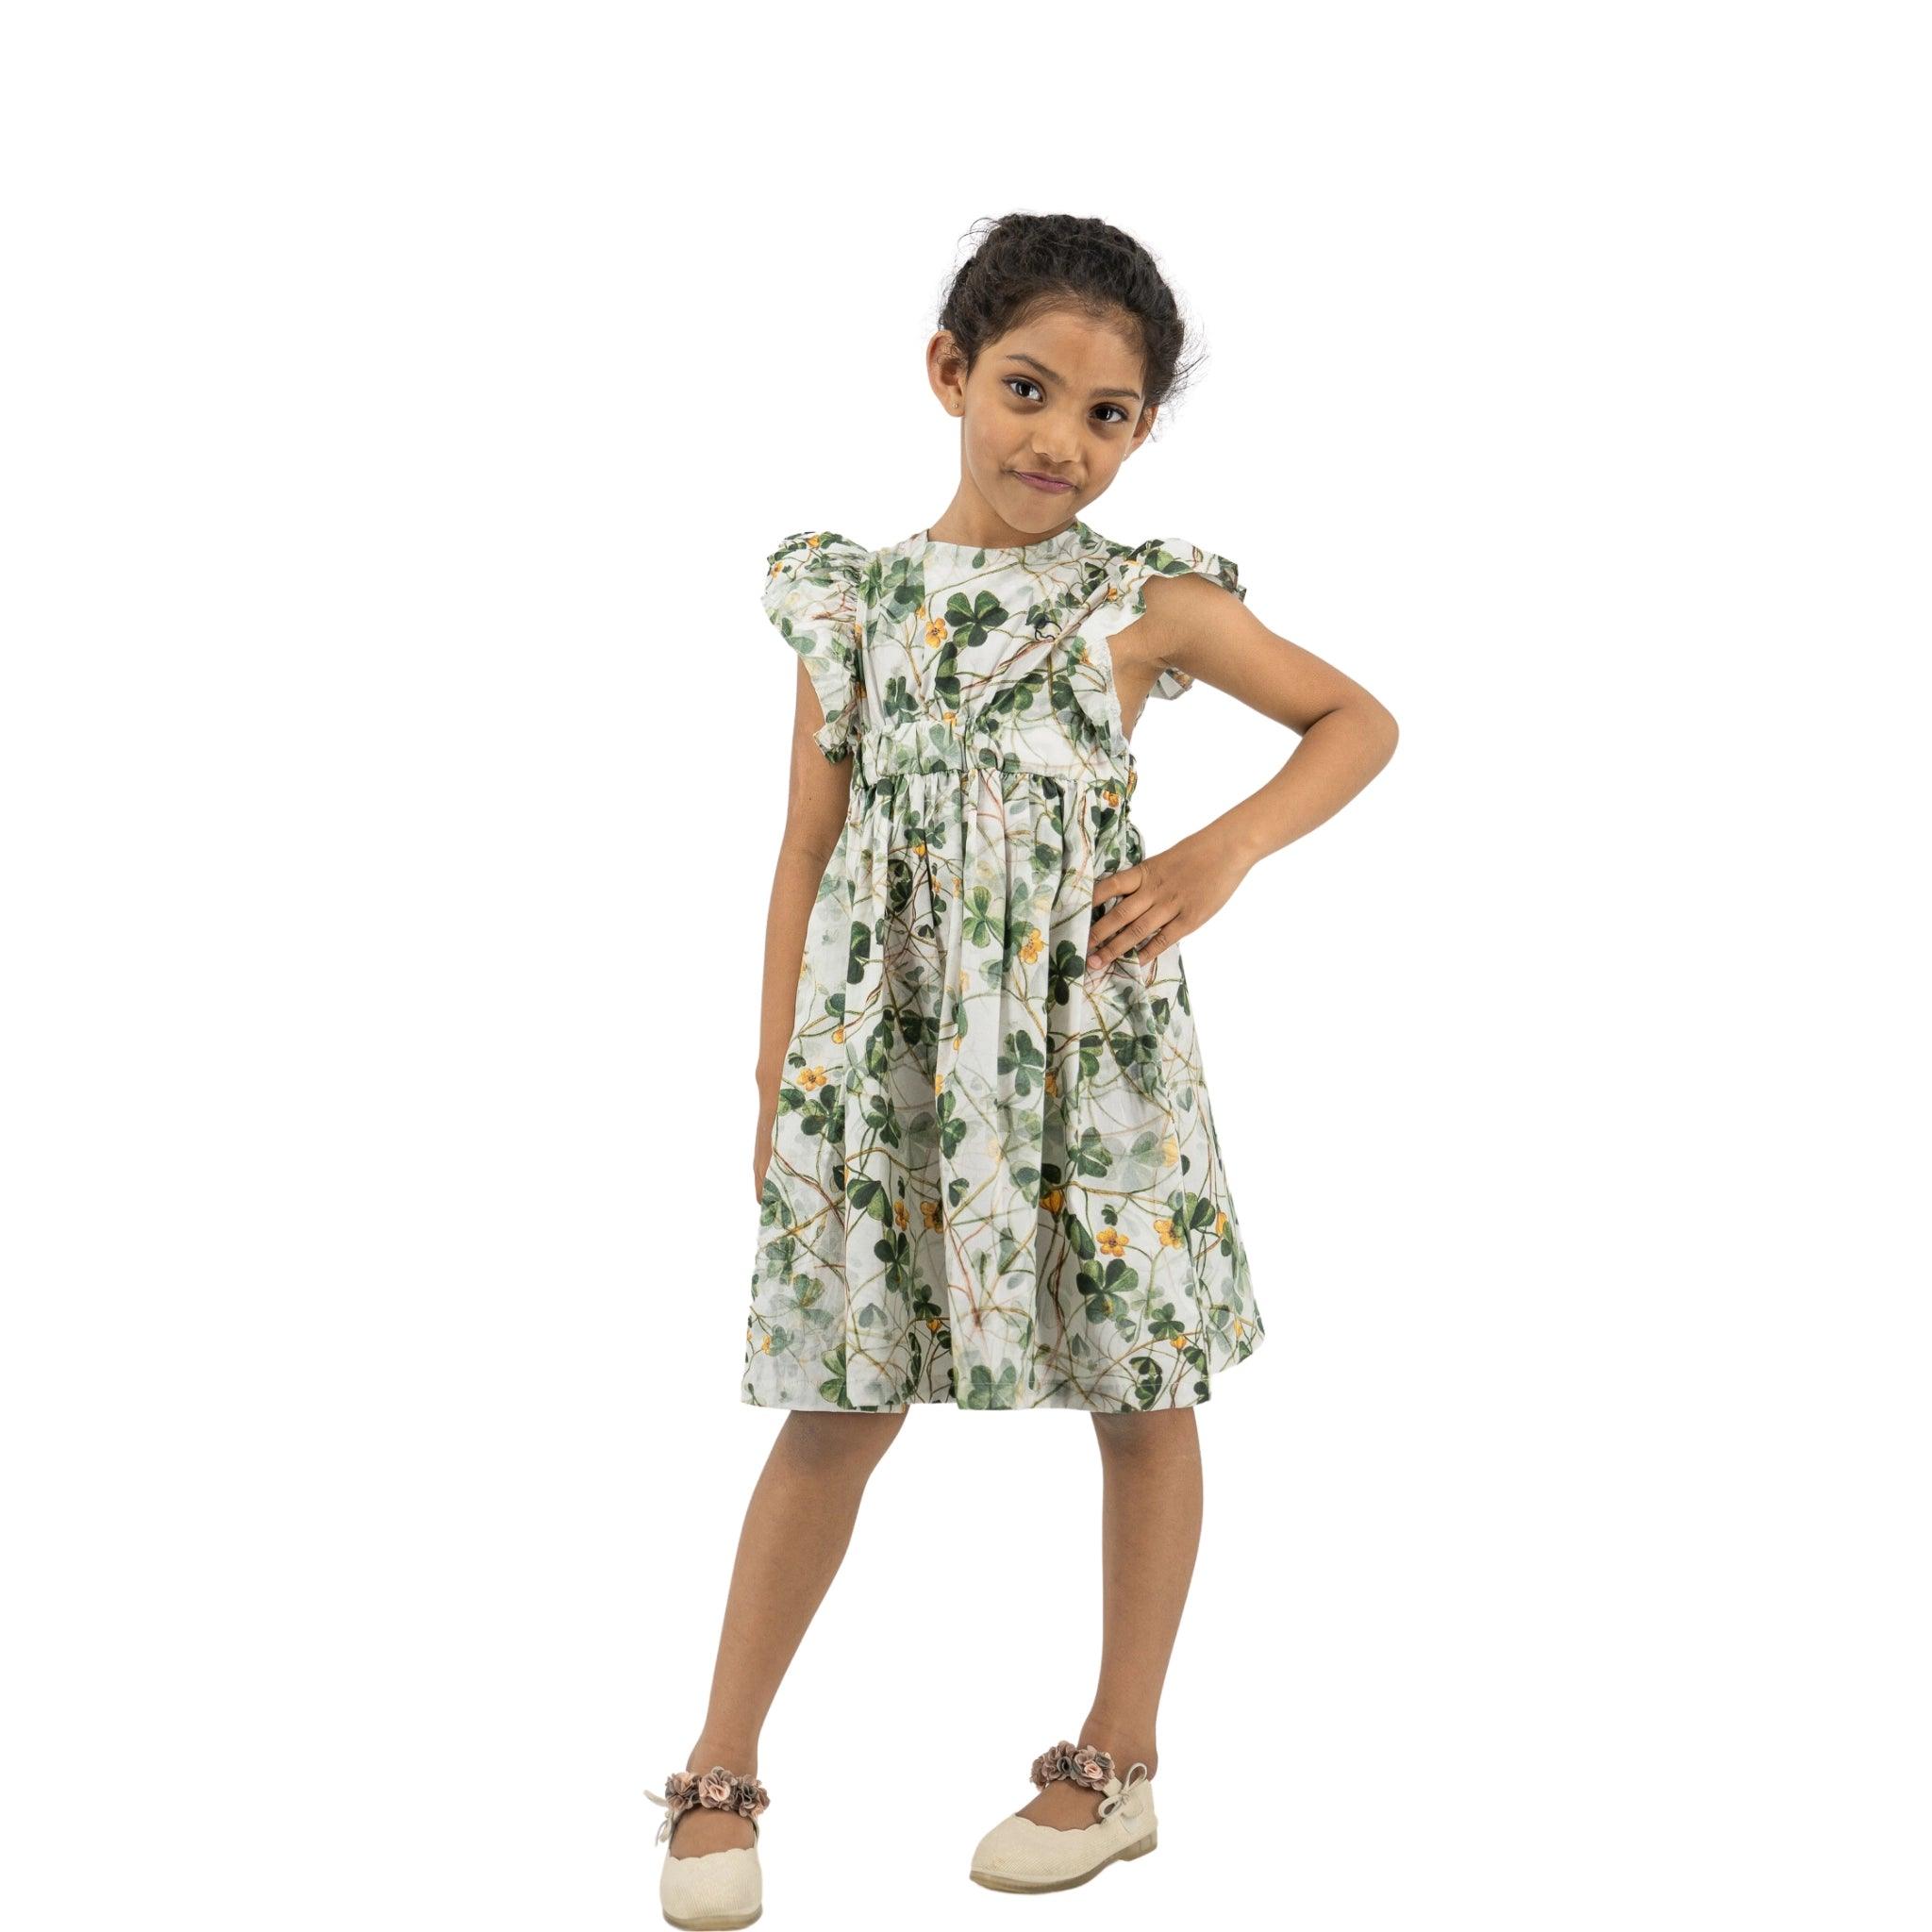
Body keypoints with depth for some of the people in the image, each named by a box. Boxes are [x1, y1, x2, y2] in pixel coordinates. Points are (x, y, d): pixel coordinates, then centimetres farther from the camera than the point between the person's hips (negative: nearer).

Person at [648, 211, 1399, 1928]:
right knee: (841, 1406, 4)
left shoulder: (1148, 603, -2)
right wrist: (777, 1083, 3)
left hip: (1087, 1050, 0)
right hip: (886, 1052, 1)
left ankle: (1117, 1766, 27)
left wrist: (1225, 851, -8)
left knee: (1143, 1396, 9)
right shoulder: (857, 598, 3)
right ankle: (721, 1777, 17)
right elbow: (811, 851, 5)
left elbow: (1359, 720, 7)